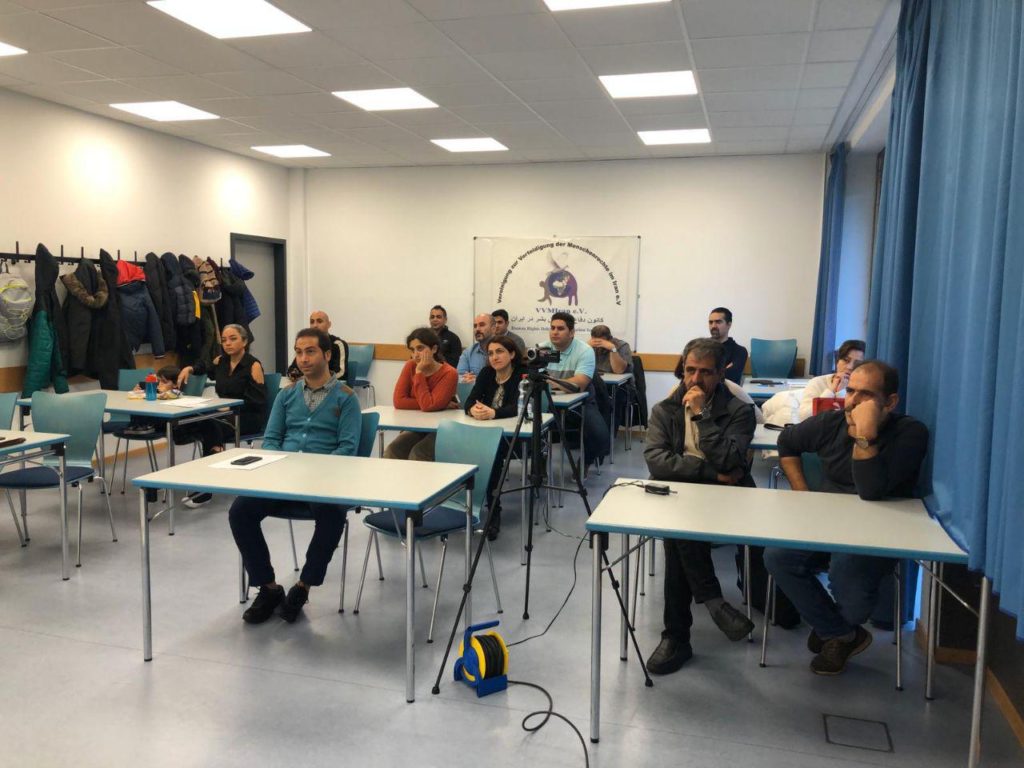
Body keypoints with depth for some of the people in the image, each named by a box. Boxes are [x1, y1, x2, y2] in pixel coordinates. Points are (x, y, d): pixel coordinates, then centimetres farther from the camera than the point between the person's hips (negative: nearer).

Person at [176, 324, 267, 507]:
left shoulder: (253, 366, -7)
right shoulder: (220, 361, 12)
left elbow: (258, 401, -13)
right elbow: (202, 366, 35)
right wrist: (189, 368, 13)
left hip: (248, 418, -6)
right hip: (225, 414, 6)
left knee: (212, 429, -34)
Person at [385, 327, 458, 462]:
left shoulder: (449, 374, -17)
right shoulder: (410, 366, -2)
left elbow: (428, 405, -27)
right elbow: (398, 401, -12)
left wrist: (419, 373, -21)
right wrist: (436, 405, -18)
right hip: (416, 427, 5)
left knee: (417, 454, -29)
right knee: (391, 451, -21)